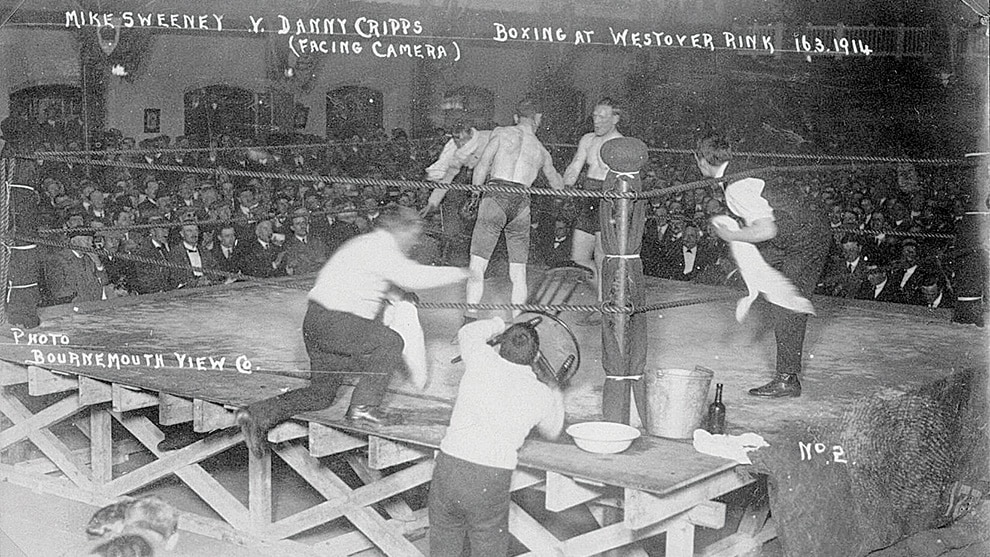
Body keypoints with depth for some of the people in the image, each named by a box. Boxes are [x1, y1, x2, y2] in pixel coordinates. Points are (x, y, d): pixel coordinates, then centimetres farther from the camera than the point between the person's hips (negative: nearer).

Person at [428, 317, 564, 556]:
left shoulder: (482, 360, 4)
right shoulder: (541, 395, 4)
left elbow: (468, 333, 28)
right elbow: (552, 432, 26)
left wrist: (498, 324, 46)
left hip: (448, 465, 2)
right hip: (489, 482, -2)